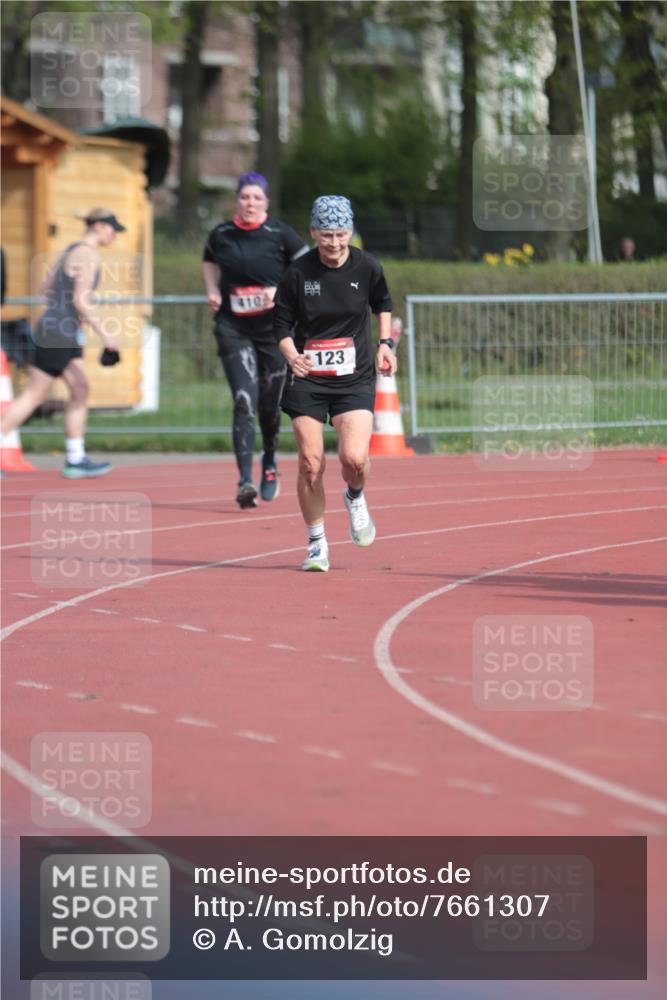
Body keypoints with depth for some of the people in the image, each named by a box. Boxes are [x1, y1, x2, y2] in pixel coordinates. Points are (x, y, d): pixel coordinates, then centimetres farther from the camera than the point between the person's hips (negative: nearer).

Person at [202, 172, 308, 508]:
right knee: (244, 401, -14)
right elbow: (209, 261, 22)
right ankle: (245, 480, -20)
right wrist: (212, 291, 5)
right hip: (233, 329, 0)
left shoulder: (279, 234, -6)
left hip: (273, 328, 0)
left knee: (269, 404, 11)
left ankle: (269, 463, 40)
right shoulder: (220, 235, 1)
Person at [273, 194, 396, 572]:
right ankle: (317, 544, 13)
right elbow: (282, 324, 1)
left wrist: (386, 342, 8)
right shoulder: (298, 273, -7)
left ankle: (356, 499, 19)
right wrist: (292, 355, -16)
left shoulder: (367, 267, -3)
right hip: (308, 380, 0)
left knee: (354, 457, -17)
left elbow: (383, 303, 18)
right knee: (310, 465, -4)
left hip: (355, 378, 0)